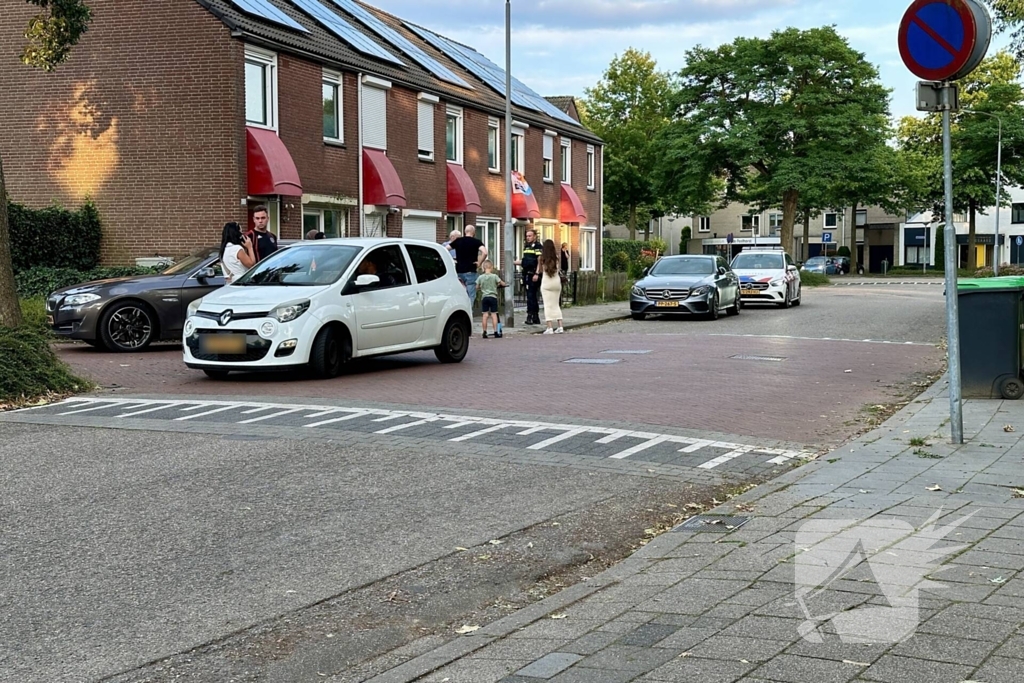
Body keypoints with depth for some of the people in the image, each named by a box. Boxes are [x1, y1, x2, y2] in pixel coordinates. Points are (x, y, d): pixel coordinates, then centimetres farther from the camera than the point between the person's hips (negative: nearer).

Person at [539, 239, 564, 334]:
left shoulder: (542, 258, -6)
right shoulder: (556, 257, -1)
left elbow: (540, 270, 1)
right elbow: (557, 269, 7)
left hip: (546, 283, -3)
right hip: (557, 281, 3)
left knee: (548, 305, -1)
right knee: (556, 305, 13)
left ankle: (549, 328, -7)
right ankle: (560, 327, 8)